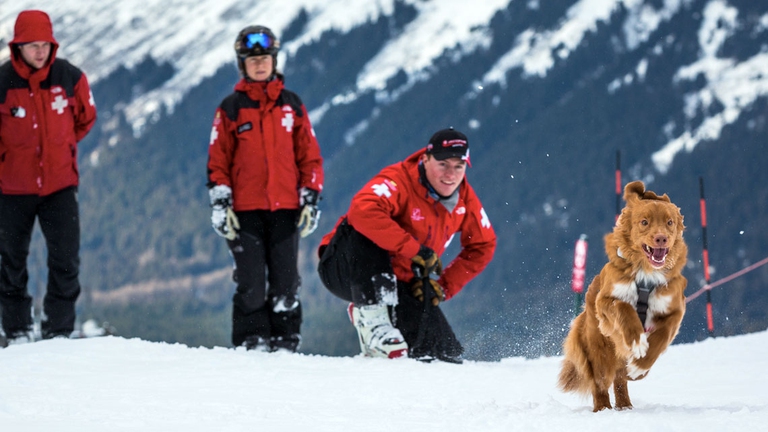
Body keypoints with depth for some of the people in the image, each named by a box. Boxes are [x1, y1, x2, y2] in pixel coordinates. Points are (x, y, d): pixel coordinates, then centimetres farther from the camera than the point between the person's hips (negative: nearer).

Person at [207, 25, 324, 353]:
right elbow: (218, 162, 5)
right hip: (245, 210, -1)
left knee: (285, 283, 0)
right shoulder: (231, 108, 6)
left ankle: (286, 344, 6)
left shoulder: (291, 104, 11)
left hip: (286, 208, 1)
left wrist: (310, 200, 5)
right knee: (251, 285, -5)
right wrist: (220, 206, -3)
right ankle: (251, 344, 1)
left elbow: (310, 156, 12)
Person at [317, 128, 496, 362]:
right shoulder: (400, 180, -23)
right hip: (349, 270, -6)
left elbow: (483, 246, 12)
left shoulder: (465, 200, -2)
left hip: (400, 284, 6)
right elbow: (363, 209, -43)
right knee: (366, 231, -38)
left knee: (447, 355, -7)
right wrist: (415, 250, -40)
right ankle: (371, 315, -31)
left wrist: (445, 285, -1)